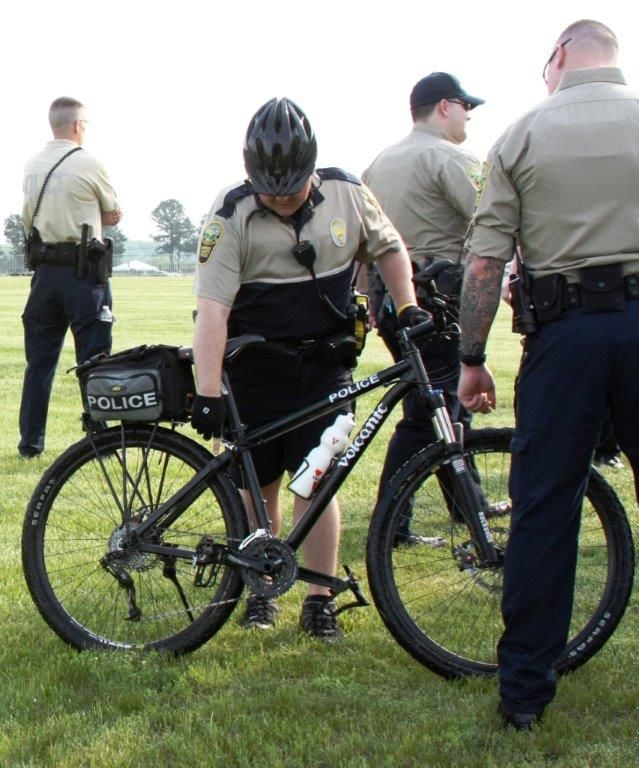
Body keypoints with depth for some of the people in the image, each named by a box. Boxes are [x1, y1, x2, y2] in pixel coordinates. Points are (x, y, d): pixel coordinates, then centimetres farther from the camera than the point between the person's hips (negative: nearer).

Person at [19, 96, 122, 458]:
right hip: (84, 269, -5)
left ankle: (30, 441, 15)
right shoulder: (89, 163, -10)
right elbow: (114, 215, 1)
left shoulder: (32, 166, 8)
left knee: (39, 358, 11)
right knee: (93, 358, 0)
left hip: (44, 268, 6)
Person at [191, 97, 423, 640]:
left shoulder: (347, 194, -4)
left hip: (324, 367, 1)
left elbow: (388, 248, 15)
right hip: (255, 371, -1)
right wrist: (207, 393, -27)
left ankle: (320, 601, 7)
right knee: (259, 486, 7)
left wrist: (408, 308, 2)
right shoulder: (232, 215, -13)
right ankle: (261, 590, 24)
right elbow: (212, 307, -20)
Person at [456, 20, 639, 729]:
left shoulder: (524, 133, 4)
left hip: (564, 329, 0)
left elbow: (485, 259, 0)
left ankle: (524, 690, 10)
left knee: (543, 508, 5)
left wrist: (472, 360, 6)